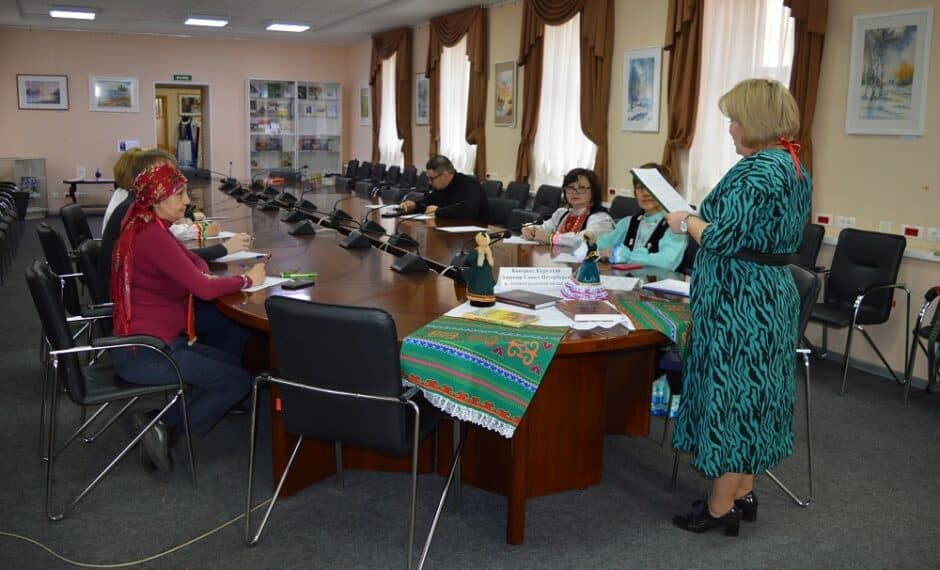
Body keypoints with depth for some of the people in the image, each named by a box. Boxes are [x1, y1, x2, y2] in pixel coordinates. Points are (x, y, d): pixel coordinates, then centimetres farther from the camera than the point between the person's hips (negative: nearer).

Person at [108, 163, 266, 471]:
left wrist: (205, 276, -4)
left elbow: (193, 260, 19)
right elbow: (204, 289, -24)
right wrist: (247, 279, -8)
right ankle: (163, 426, 0)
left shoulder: (147, 226, 10)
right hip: (143, 353, -10)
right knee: (240, 380, -3)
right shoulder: (152, 235, -20)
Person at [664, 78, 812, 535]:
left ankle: (720, 509, 11)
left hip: (740, 302, -10)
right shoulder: (796, 168, 11)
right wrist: (704, 220, 17)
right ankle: (743, 494, 29)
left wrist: (686, 221, -5)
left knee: (729, 394, 0)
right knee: (754, 394, 16)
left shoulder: (757, 170, -19)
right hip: (774, 293, 10)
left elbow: (720, 239, -23)